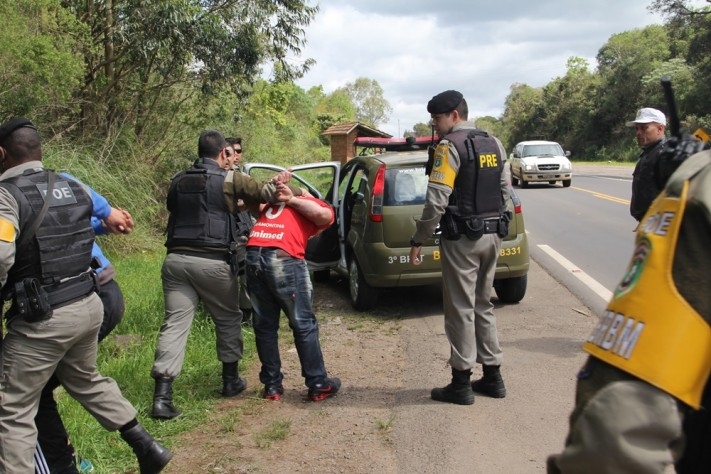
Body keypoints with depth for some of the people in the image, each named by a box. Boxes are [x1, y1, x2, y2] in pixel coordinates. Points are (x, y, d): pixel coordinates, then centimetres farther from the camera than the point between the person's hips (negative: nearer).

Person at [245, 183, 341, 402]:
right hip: (283, 259, -5)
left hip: (253, 256, 5)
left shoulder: (274, 202, 32)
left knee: (265, 326, 17)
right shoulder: (323, 210, 18)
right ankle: (318, 385, 17)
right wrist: (291, 199, 4)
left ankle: (272, 385, 23)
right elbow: (322, 214, -4)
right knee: (304, 325, 9)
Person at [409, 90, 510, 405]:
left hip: (462, 238, -8)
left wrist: (418, 241, -12)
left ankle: (461, 383, 8)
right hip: (492, 234, 8)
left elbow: (436, 201, -19)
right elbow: (504, 191, 15)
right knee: (483, 305, 17)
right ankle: (492, 376, 22)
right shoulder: (494, 145, 12)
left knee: (461, 310, 0)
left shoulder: (450, 146, -12)